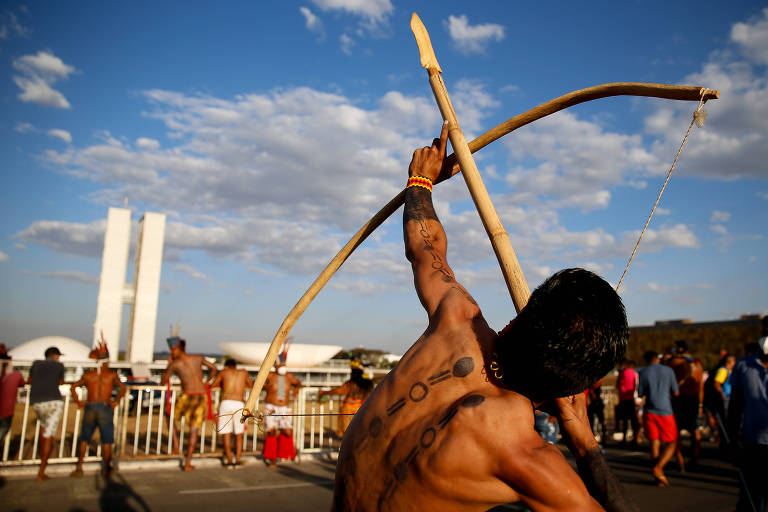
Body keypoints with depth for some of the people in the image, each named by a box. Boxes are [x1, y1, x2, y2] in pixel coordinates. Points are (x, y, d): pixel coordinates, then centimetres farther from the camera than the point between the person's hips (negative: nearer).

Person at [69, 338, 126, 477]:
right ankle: (106, 468, 13)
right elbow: (122, 387, -13)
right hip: (105, 408, -2)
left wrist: (78, 402, 6)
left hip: (89, 408, 2)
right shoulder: (112, 374, 0)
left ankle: (79, 468, 15)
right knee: (106, 440, 7)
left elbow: (73, 387, 3)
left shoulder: (88, 375, 9)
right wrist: (116, 401, -5)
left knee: (84, 439, 15)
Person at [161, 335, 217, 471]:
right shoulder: (198, 358, 8)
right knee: (194, 431, 7)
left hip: (187, 396, -3)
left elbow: (163, 381, 8)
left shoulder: (175, 363, -2)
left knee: (171, 418, 26)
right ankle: (187, 463, 6)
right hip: (202, 396, 3)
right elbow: (213, 369, 20)